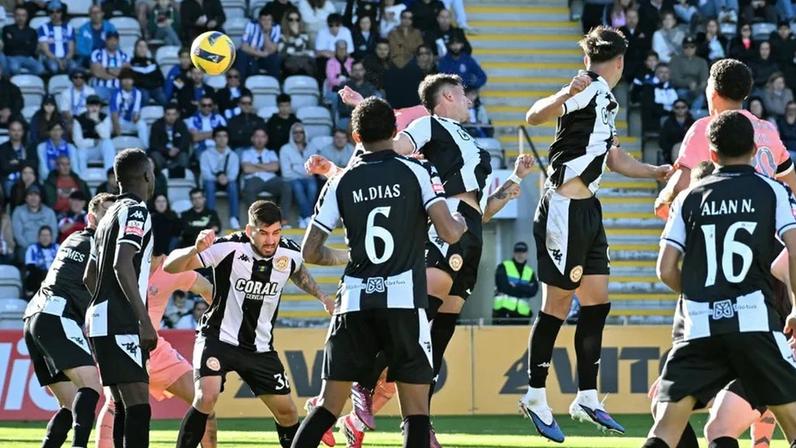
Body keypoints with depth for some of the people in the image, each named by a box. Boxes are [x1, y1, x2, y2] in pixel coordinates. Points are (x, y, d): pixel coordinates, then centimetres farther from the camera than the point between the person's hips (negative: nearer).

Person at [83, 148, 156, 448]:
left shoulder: (110, 215, 21)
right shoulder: (135, 211, -7)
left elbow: (89, 276, 27)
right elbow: (122, 266, -20)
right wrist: (144, 321, -22)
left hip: (101, 321, 10)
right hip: (121, 325, -10)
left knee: (124, 407, 11)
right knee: (138, 406, -15)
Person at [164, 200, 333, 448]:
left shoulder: (290, 254, -8)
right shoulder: (229, 248, -22)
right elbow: (171, 267, -27)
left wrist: (322, 297, 8)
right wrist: (195, 249, -46)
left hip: (259, 348, 5)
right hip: (219, 337, -5)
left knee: (287, 412, 7)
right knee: (206, 397, -26)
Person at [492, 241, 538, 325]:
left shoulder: (530, 273, 15)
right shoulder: (503, 267, 4)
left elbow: (533, 291, -2)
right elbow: (503, 287, -11)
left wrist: (515, 287, -13)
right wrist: (523, 291, -7)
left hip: (522, 314, 5)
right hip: (504, 312, -5)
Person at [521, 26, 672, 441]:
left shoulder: (605, 100, 16)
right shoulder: (591, 88, -12)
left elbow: (614, 158, 27)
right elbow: (533, 116, -24)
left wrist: (661, 172, 35)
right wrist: (565, 96, -42)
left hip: (587, 209, 10)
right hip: (564, 209, -10)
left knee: (596, 302, 8)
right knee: (557, 306, -4)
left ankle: (587, 398, 12)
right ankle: (535, 397, 5)